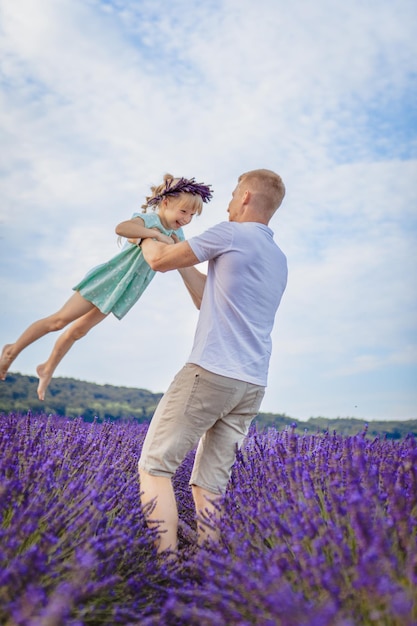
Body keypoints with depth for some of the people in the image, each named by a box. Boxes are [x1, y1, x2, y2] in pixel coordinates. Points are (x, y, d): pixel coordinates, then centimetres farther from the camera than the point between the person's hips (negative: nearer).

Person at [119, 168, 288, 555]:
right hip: (253, 385, 8)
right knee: (209, 485, 9)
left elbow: (158, 261, 3)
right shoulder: (278, 260, 21)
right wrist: (178, 255, 29)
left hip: (211, 373, -8)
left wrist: (147, 237, 25)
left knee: (155, 466, 0)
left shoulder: (231, 234, -4)